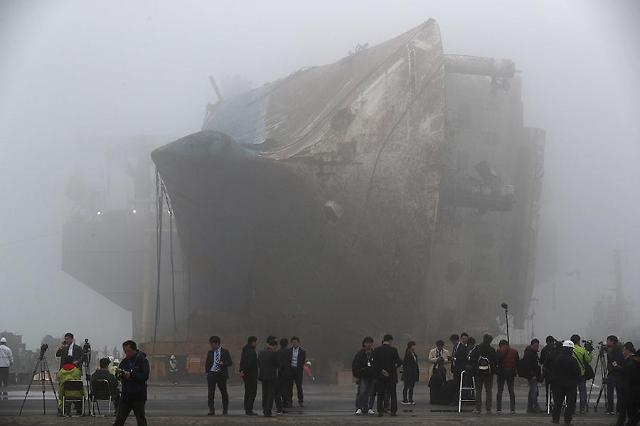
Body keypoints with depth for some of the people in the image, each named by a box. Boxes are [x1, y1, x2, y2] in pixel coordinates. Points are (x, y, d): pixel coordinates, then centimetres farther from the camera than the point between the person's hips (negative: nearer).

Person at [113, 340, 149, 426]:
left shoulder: (143, 360, -6)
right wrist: (119, 373, -9)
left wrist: (131, 374, -23)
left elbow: (145, 376, -16)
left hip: (138, 396, -5)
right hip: (125, 395, 5)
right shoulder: (125, 361, 10)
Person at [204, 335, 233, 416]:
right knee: (210, 393, -6)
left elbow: (230, 362, 2)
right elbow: (207, 364, 16)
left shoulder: (225, 352, 3)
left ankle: (225, 410, 17)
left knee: (224, 392, 6)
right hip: (211, 374, 2)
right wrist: (207, 371, 5)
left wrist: (224, 363, -15)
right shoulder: (210, 353, 10)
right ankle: (211, 410, -3)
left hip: (221, 375, -1)